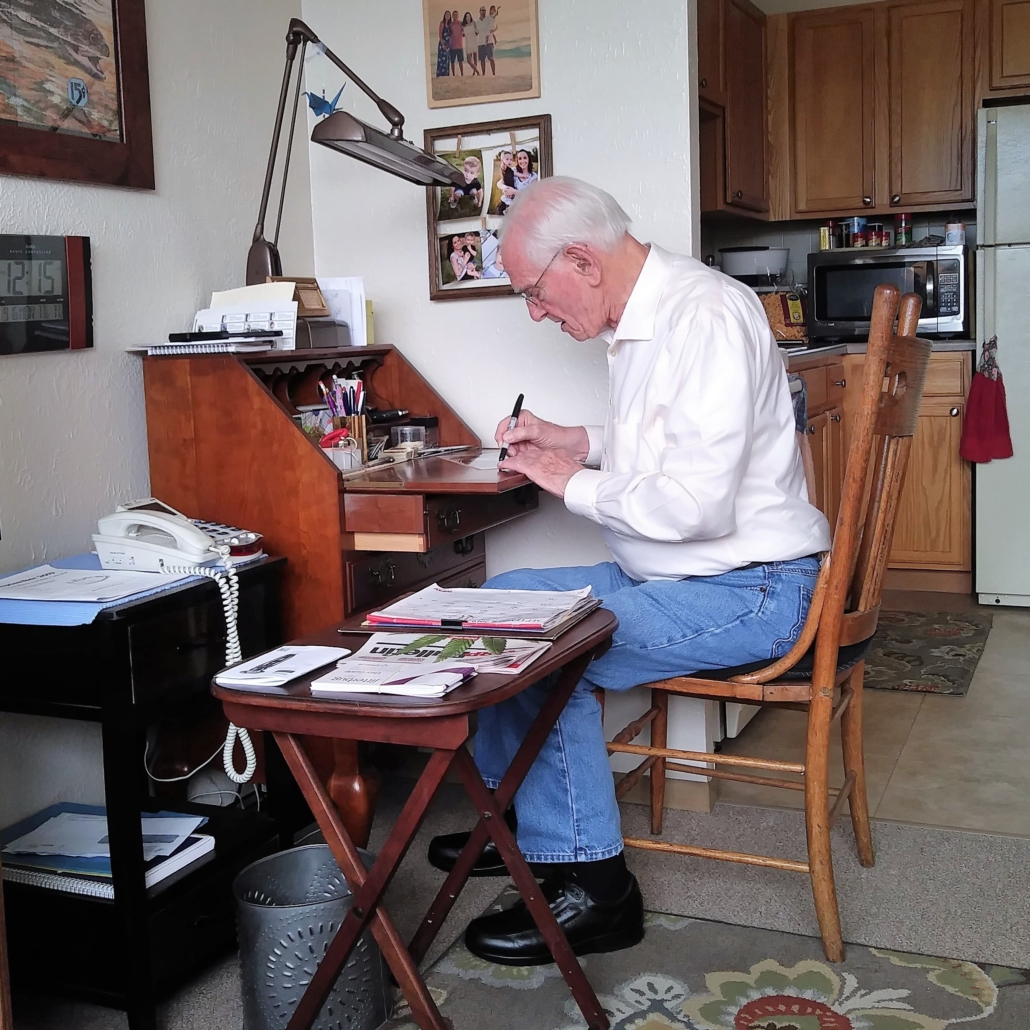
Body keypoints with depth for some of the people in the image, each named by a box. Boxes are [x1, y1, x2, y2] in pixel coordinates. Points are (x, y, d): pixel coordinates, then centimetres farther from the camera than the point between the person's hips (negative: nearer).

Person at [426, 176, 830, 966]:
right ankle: (522, 821, 19)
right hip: (677, 573, 10)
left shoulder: (706, 317, -22)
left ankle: (592, 885, -4)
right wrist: (578, 442, 9)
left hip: (748, 592, -10)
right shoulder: (641, 319, 9)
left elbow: (695, 504, -29)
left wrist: (573, 484, -14)